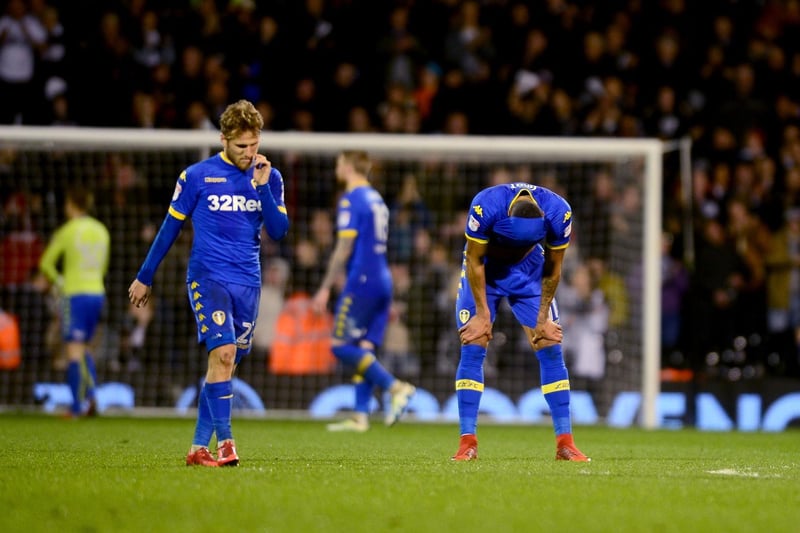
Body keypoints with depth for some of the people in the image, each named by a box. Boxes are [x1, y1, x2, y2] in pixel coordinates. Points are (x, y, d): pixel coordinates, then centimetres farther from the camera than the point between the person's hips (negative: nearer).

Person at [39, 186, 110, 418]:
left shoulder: (67, 231, -8)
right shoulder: (101, 231, 8)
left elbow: (46, 264, -3)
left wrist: (58, 282, 14)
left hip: (75, 294, -6)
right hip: (97, 293, 6)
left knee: (74, 350, -4)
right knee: (83, 347, 20)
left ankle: (77, 406, -8)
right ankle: (91, 395, 3)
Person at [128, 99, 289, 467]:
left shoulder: (269, 177, 8)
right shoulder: (196, 177, -1)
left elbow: (279, 231, 0)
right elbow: (170, 228, 7)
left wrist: (262, 188, -12)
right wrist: (144, 278, 12)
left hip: (248, 283, 4)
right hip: (207, 275, -4)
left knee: (227, 364, 4)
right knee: (223, 353, -20)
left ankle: (199, 447, 11)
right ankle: (224, 442, -21)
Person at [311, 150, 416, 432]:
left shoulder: (351, 200, -9)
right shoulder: (377, 199, 18)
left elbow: (344, 249, -15)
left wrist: (325, 288, -13)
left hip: (361, 281, -9)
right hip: (383, 281, 9)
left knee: (341, 346, -7)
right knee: (364, 349, 7)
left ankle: (396, 387, -17)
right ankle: (360, 416, 3)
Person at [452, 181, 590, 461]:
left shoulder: (559, 213, -29)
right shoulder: (485, 207, -35)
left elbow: (552, 270, -12)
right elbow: (475, 262, -19)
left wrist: (543, 318, -8)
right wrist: (483, 313, -15)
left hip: (529, 270, 2)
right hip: (485, 269, -2)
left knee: (551, 351, -6)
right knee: (472, 350, -12)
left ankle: (565, 442, -4)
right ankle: (467, 441, -9)